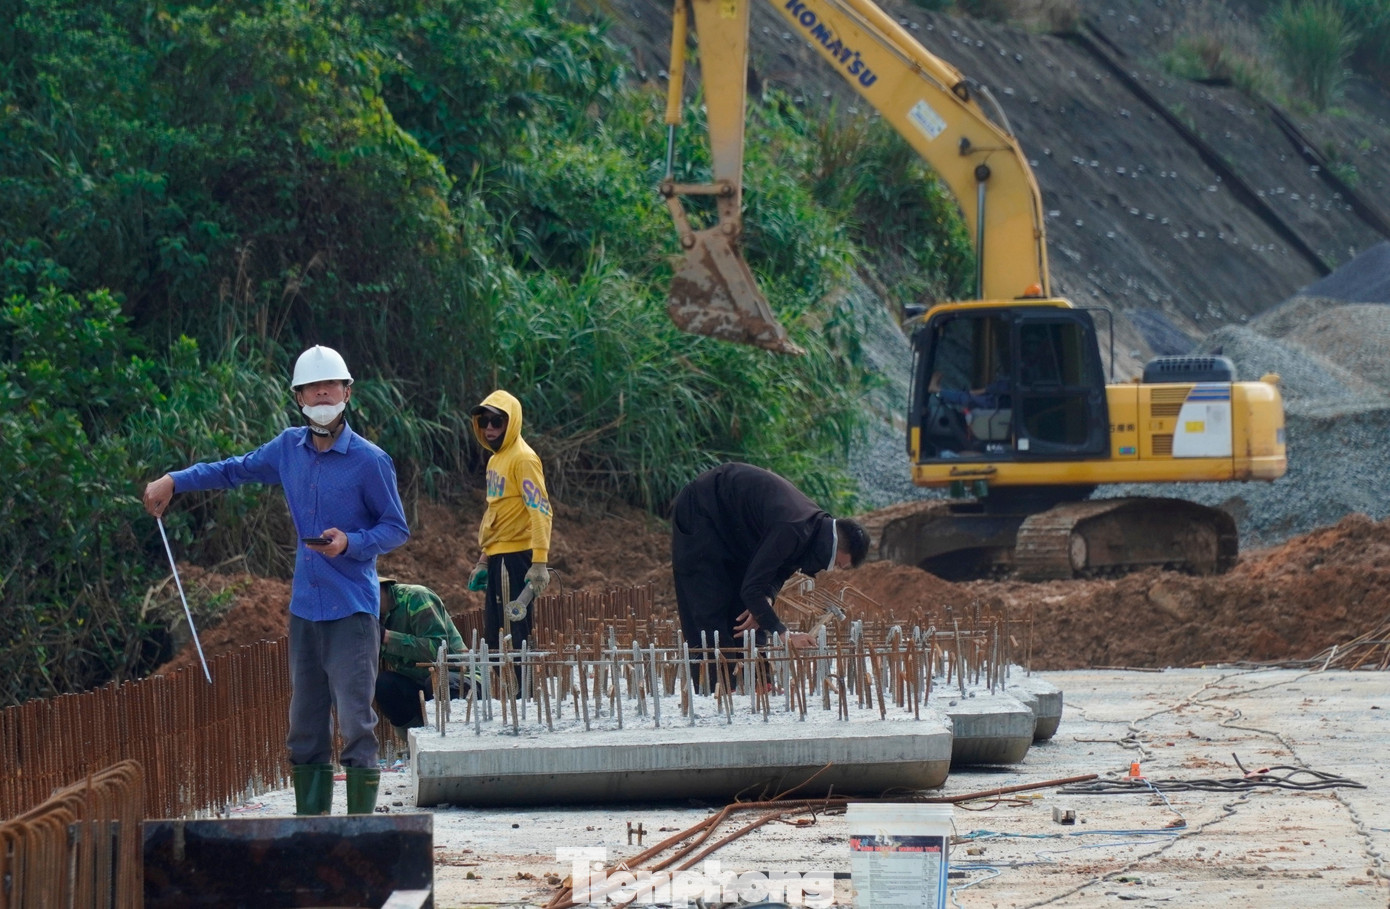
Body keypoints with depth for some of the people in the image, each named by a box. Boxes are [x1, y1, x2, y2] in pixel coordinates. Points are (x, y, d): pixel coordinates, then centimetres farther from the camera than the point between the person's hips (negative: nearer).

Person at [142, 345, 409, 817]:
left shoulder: (370, 461, -7)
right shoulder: (289, 448, 9)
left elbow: (397, 528, -3)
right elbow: (238, 469, 25)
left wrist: (351, 543, -20)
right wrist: (173, 481, 20)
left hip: (351, 611, -6)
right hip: (305, 608, 6)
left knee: (355, 723, -12)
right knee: (305, 730, 8)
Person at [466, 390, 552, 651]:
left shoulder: (523, 458, -10)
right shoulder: (495, 460, 17)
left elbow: (540, 511, -17)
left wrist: (540, 562, -24)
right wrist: (483, 560, 23)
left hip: (516, 557, -9)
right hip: (498, 558, 9)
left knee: (514, 633, -12)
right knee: (494, 636, 9)